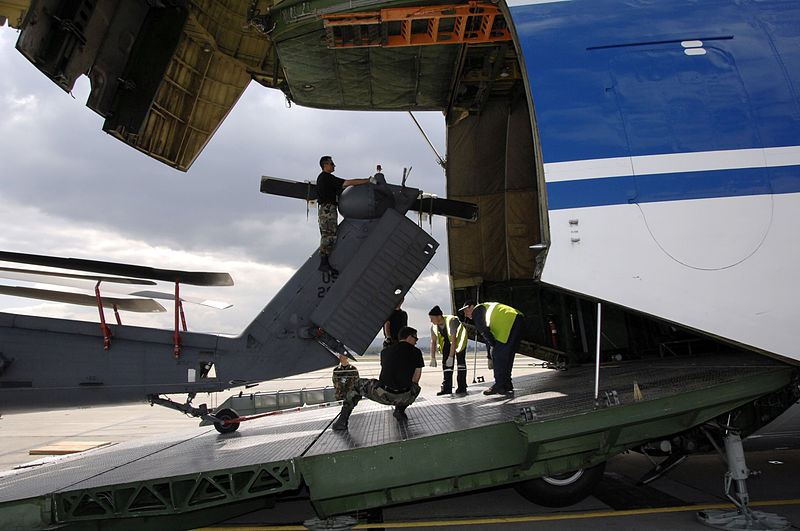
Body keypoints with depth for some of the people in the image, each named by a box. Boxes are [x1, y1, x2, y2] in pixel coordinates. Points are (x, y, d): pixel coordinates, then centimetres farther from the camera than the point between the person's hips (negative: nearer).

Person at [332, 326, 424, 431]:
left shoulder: (385, 351, 15)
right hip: (404, 398, -1)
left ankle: (343, 420, 15)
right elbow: (415, 380, 14)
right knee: (416, 387, 34)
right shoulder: (416, 352, 7)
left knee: (358, 384, 27)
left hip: (382, 395, 1)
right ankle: (400, 409, 10)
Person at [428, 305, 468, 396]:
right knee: (445, 363, -3)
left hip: (459, 340, -5)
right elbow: (433, 342, -8)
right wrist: (432, 358, -11)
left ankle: (462, 387, -10)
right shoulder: (433, 326, -18)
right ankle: (447, 388, 0)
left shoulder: (451, 321, -37)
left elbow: (454, 340, -38)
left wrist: (451, 357, -40)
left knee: (460, 360, -13)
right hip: (447, 342, 5)